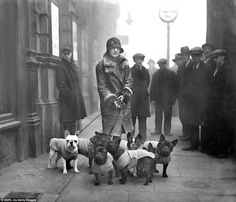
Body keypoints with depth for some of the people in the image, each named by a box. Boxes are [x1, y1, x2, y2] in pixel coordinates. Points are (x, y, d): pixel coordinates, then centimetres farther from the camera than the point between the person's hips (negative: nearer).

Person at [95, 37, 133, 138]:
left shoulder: (124, 63, 13)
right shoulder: (102, 65, 0)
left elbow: (129, 80, 8)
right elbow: (101, 87, -4)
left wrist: (126, 93, -10)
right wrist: (112, 99, -15)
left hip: (125, 103, 5)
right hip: (109, 105, -4)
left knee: (128, 133, 7)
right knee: (112, 136, -7)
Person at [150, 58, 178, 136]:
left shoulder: (171, 74, 2)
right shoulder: (156, 74, 7)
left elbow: (175, 86, 2)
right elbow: (152, 87, 6)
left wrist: (173, 98, -4)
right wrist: (153, 98, -1)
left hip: (168, 98, -1)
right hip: (158, 98, 1)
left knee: (168, 115, 3)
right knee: (158, 115, 4)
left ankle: (167, 131, 11)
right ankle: (157, 130, 13)